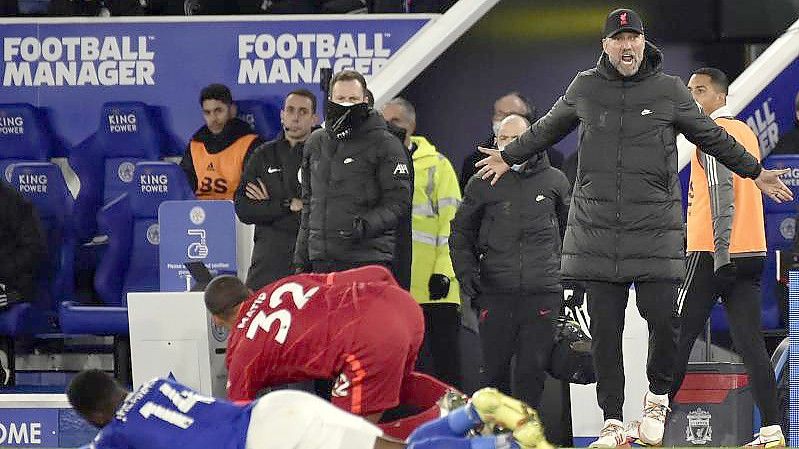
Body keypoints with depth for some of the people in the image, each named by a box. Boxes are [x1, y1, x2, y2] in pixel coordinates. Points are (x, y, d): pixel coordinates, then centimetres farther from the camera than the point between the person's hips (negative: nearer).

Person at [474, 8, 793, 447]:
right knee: (604, 330, 1)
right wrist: (508, 157, 36)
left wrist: (756, 172, 20)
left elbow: (710, 135, 16)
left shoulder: (669, 90, 3)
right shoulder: (585, 88, 7)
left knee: (663, 320, -11)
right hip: (596, 229, 1)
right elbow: (548, 128, 25)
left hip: (655, 229, -1)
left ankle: (657, 399, 15)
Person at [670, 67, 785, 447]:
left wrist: (720, 245, -23)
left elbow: (722, 189, -18)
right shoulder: (747, 132, 19)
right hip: (752, 253, 8)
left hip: (713, 252, -8)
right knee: (749, 340, 2)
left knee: (679, 336, -2)